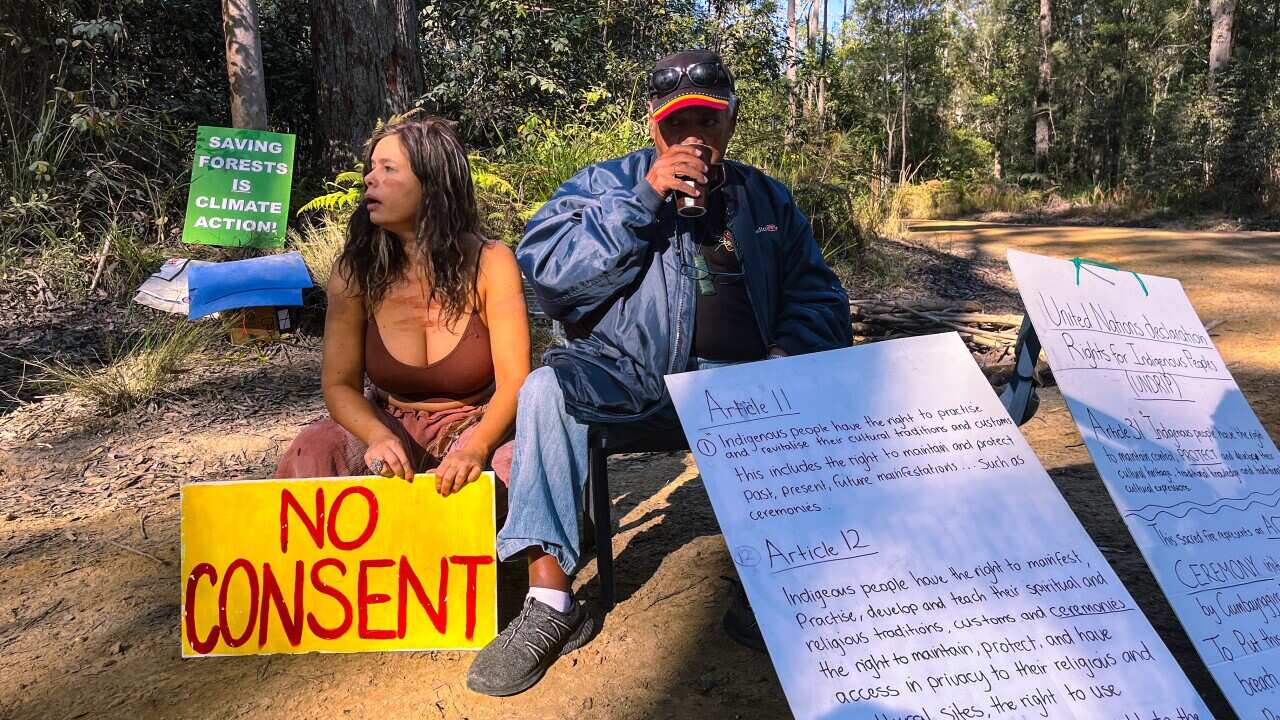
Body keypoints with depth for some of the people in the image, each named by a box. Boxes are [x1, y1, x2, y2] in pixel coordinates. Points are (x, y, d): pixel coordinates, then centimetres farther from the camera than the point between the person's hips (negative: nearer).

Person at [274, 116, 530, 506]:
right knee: (315, 448, -28)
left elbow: (514, 382, -18)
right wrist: (378, 437, -28)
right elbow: (339, 383, -6)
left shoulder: (490, 264, -13)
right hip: (389, 427, 2)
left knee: (511, 464, -34)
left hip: (477, 427, -1)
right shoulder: (356, 272, -7)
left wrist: (475, 449, -38)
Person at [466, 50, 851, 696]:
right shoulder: (608, 181, 11)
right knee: (547, 388, -29)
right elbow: (545, 269, -5)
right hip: (626, 371, -1)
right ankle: (550, 603, -26)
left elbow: (818, 297, 18)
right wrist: (642, 200, -11)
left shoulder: (766, 200, 19)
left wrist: (791, 355, -5)